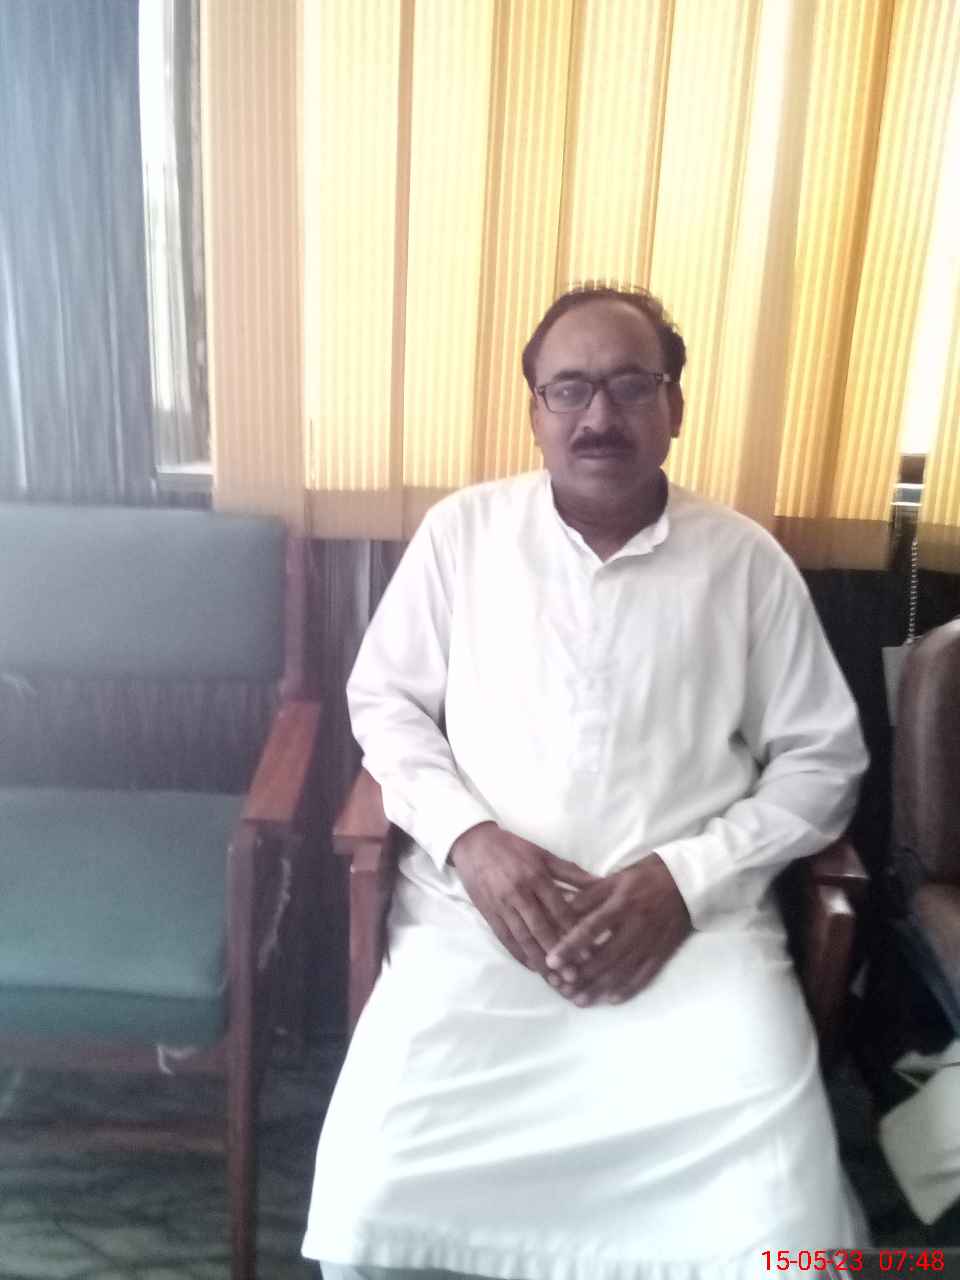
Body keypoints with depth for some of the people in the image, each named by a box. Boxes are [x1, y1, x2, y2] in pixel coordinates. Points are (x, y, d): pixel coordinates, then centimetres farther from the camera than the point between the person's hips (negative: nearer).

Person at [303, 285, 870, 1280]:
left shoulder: (746, 561, 4)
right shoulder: (462, 530, 6)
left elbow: (822, 762, 6)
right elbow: (383, 699, 9)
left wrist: (686, 878, -9)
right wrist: (469, 837, -9)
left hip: (694, 921, 1)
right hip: (477, 909, 1)